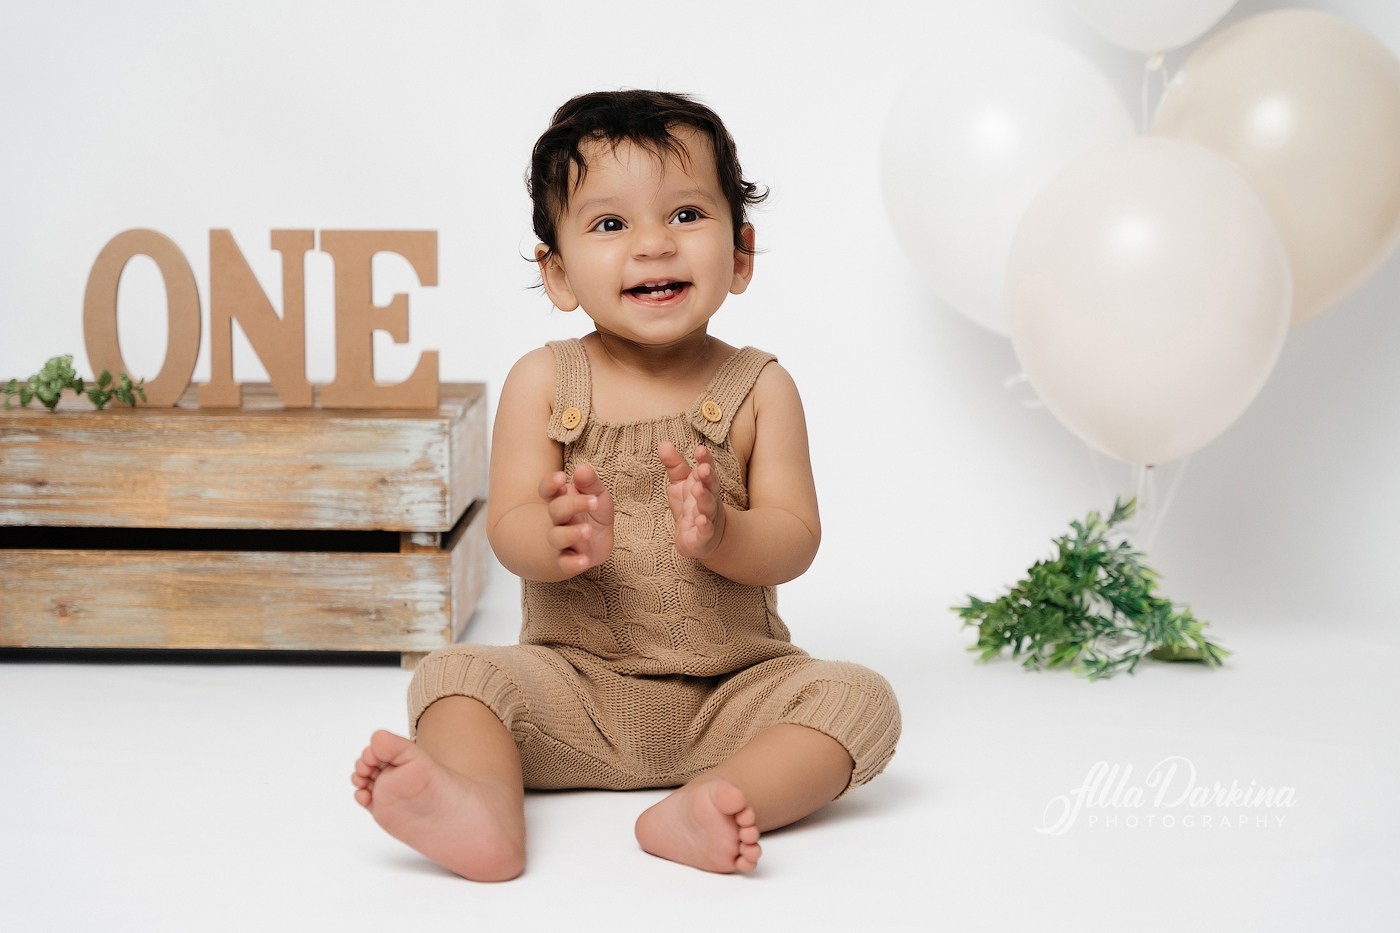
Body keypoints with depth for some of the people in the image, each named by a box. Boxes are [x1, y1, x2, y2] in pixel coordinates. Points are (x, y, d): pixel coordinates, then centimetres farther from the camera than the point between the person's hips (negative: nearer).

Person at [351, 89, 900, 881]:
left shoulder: (759, 390, 0)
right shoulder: (543, 384, 0)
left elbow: (794, 541, -7)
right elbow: (509, 530, -7)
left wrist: (719, 535, -31)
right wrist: (559, 540, -32)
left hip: (733, 690, 0)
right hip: (577, 688, 0)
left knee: (858, 697, -23)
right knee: (457, 674, -22)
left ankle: (710, 805, -44)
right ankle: (485, 805, -49)